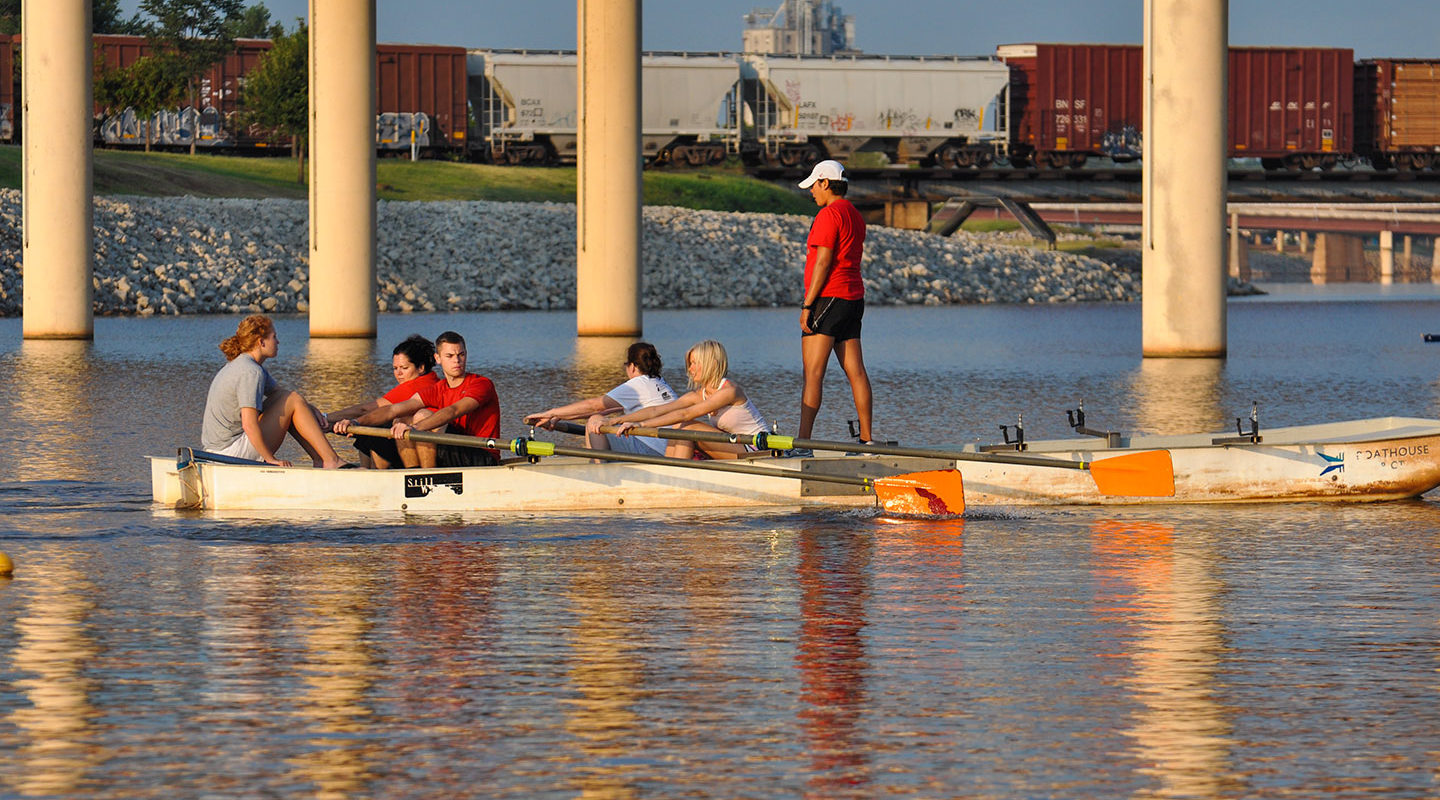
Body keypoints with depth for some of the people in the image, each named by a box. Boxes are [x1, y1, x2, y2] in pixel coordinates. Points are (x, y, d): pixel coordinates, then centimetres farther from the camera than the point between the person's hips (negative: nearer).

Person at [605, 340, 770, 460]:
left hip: (755, 450, -8)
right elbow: (655, 410, 3)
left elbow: (685, 415, -26)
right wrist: (616, 421, -6)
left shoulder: (729, 390, -20)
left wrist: (640, 425, -28)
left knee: (688, 427, -18)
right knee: (678, 427, -2)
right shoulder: (699, 395, 5)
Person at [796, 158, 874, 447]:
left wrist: (807, 305, -15)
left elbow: (823, 263, -16)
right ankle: (866, 438, 6)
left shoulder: (829, 214, -11)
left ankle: (803, 440, -17)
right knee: (856, 371, 7)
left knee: (813, 372, -11)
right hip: (854, 296, 9)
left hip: (828, 297, -9)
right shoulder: (855, 217, 18)